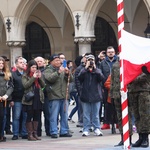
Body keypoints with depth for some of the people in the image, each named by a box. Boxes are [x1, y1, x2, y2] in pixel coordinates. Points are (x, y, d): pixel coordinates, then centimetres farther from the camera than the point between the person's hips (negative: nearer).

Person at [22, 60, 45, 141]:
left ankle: (35, 133, 14)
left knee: (37, 116, 7)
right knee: (30, 117, -2)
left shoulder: (38, 74, 15)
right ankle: (30, 134, 1)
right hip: (29, 99, -5)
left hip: (38, 98, 5)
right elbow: (25, 85, -14)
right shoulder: (25, 76, 1)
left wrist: (40, 78, -7)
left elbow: (43, 85, 9)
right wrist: (33, 78, -16)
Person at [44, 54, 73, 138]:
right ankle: (54, 132, 0)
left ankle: (64, 131, 16)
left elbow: (71, 79, 10)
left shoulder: (63, 70, 16)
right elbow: (50, 78, -19)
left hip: (64, 96, 5)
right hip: (54, 97, -5)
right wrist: (58, 72, -27)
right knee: (54, 116, -4)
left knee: (65, 115, 9)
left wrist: (68, 73, -9)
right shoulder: (48, 71, 1)